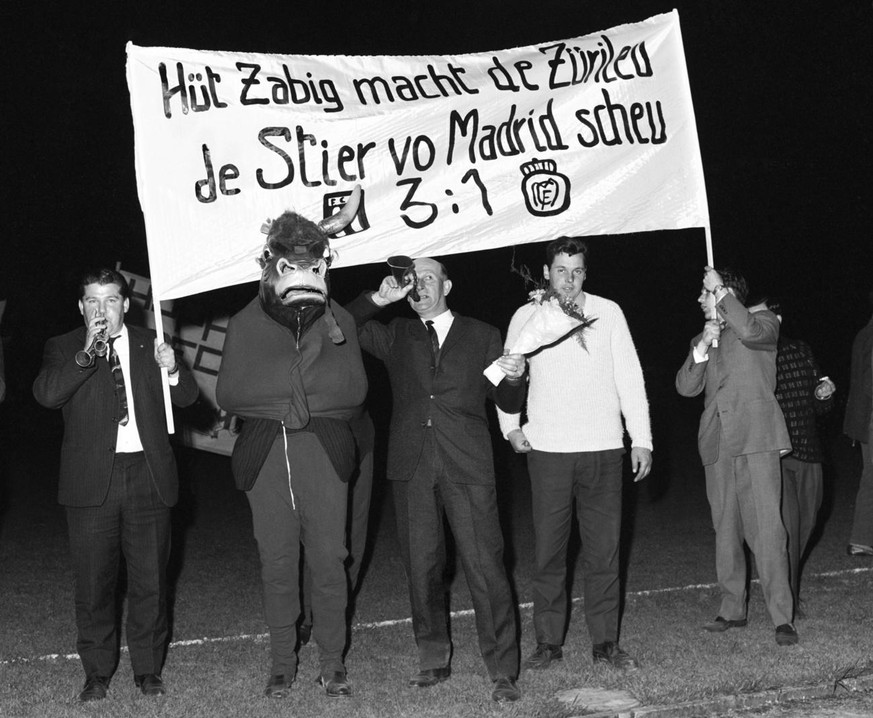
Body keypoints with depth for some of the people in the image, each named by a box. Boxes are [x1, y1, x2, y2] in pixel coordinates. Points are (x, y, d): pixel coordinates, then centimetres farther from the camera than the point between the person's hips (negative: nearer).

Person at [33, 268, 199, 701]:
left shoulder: (149, 345, 12)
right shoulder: (64, 349, 7)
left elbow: (187, 398, 8)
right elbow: (46, 395, -12)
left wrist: (171, 369, -12)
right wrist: (87, 353, -19)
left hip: (147, 476, 2)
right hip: (92, 481, -1)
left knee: (150, 580, 5)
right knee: (93, 582, 2)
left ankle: (148, 669, 18)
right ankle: (97, 673, 16)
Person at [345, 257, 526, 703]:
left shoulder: (482, 336, 13)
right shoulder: (396, 336, 16)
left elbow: (507, 403, 14)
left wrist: (512, 378, -9)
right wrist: (379, 299, -3)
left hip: (467, 466, -2)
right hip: (411, 466, 2)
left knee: (485, 566, -8)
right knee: (421, 567, 7)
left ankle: (502, 671, -3)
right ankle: (433, 659, 20)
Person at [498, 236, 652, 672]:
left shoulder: (608, 313, 4)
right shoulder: (527, 317, 4)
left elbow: (630, 379, 5)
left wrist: (642, 439, 0)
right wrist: (510, 426, 5)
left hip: (603, 448, 0)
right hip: (548, 451, 0)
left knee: (603, 550, 3)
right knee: (548, 550, 1)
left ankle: (605, 643, 11)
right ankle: (548, 642, 11)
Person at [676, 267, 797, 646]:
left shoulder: (764, 320, 8)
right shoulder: (700, 339, 23)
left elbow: (750, 331, -18)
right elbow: (686, 386, 9)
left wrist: (721, 291, -8)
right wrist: (703, 347, -4)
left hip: (756, 439, -6)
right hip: (717, 444, 6)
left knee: (767, 529, -12)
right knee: (725, 532, 9)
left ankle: (782, 617, -10)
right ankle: (732, 610, 19)